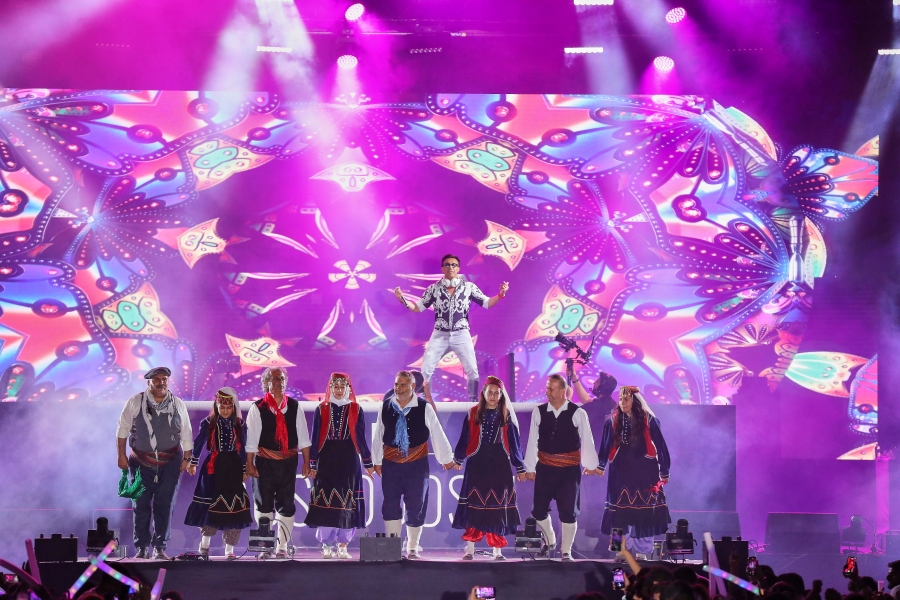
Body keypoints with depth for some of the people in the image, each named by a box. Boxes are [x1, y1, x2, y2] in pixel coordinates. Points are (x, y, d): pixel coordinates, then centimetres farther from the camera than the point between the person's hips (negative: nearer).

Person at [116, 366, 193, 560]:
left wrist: (187, 458, 5)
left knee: (165, 506, -1)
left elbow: (186, 435, 10)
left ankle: (160, 548, 5)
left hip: (170, 464, 1)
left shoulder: (178, 405, 6)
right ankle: (142, 548, 7)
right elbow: (122, 430, 4)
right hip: (141, 463, -1)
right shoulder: (135, 403, 0)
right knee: (141, 506, 0)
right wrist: (121, 455, -1)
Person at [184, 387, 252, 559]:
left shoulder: (240, 425, 5)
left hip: (233, 467, 1)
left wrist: (244, 470, 6)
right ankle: (204, 544, 12)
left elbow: (243, 448, 7)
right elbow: (198, 443, 6)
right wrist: (193, 463, 6)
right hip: (214, 467, -1)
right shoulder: (208, 423, 1)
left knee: (233, 505, -1)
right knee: (211, 505, -2)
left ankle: (229, 549, 5)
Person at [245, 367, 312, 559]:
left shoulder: (294, 406, 5)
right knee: (264, 504, 0)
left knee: (286, 505, 3)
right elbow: (251, 438, -3)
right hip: (265, 462, -2)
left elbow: (303, 436, 7)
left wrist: (306, 462, 4)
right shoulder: (257, 408, -2)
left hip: (289, 462, 2)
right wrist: (249, 464, -6)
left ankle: (282, 546, 9)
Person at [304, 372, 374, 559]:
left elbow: (361, 438, 8)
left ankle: (343, 546, 5)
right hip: (326, 460, 0)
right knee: (325, 501, -4)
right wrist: (313, 464, 0)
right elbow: (315, 438, 4)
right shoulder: (321, 409, 5)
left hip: (348, 460, 1)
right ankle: (327, 546, 2)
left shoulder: (356, 410, 6)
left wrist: (367, 463, 7)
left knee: (347, 502, -1)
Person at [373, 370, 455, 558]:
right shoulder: (386, 407, 0)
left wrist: (446, 458, 7)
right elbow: (378, 435, 8)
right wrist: (377, 461, 12)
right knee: (390, 505, -1)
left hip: (417, 464, -1)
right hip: (390, 464, 2)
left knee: (415, 506, 4)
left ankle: (412, 548, 16)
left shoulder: (424, 408, -7)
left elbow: (437, 434, 1)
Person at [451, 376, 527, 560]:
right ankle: (470, 548, 3)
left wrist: (519, 467, 8)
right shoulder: (473, 414, 3)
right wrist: (457, 459, 10)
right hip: (477, 464, -1)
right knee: (474, 505, -1)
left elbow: (514, 443, 8)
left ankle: (497, 550, 5)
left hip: (499, 465, 1)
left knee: (497, 507, 2)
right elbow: (464, 439, 8)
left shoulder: (507, 416, 5)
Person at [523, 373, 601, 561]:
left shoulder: (577, 413, -8)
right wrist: (530, 467, 6)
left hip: (570, 469, -3)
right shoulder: (539, 412, -1)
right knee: (539, 510, 8)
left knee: (568, 511, 0)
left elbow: (587, 440, -2)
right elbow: (533, 440, 3)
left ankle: (566, 551, 14)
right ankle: (550, 541, 33)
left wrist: (590, 465, 1)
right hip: (545, 468, 3)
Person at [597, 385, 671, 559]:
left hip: (644, 473, -2)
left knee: (643, 513, -2)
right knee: (620, 511, -1)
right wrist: (600, 466, -2)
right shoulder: (612, 421, 4)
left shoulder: (649, 421, -2)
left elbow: (660, 446, 2)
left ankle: (641, 551, 4)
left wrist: (664, 472, 2)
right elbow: (605, 446, 7)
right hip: (620, 473, 2)